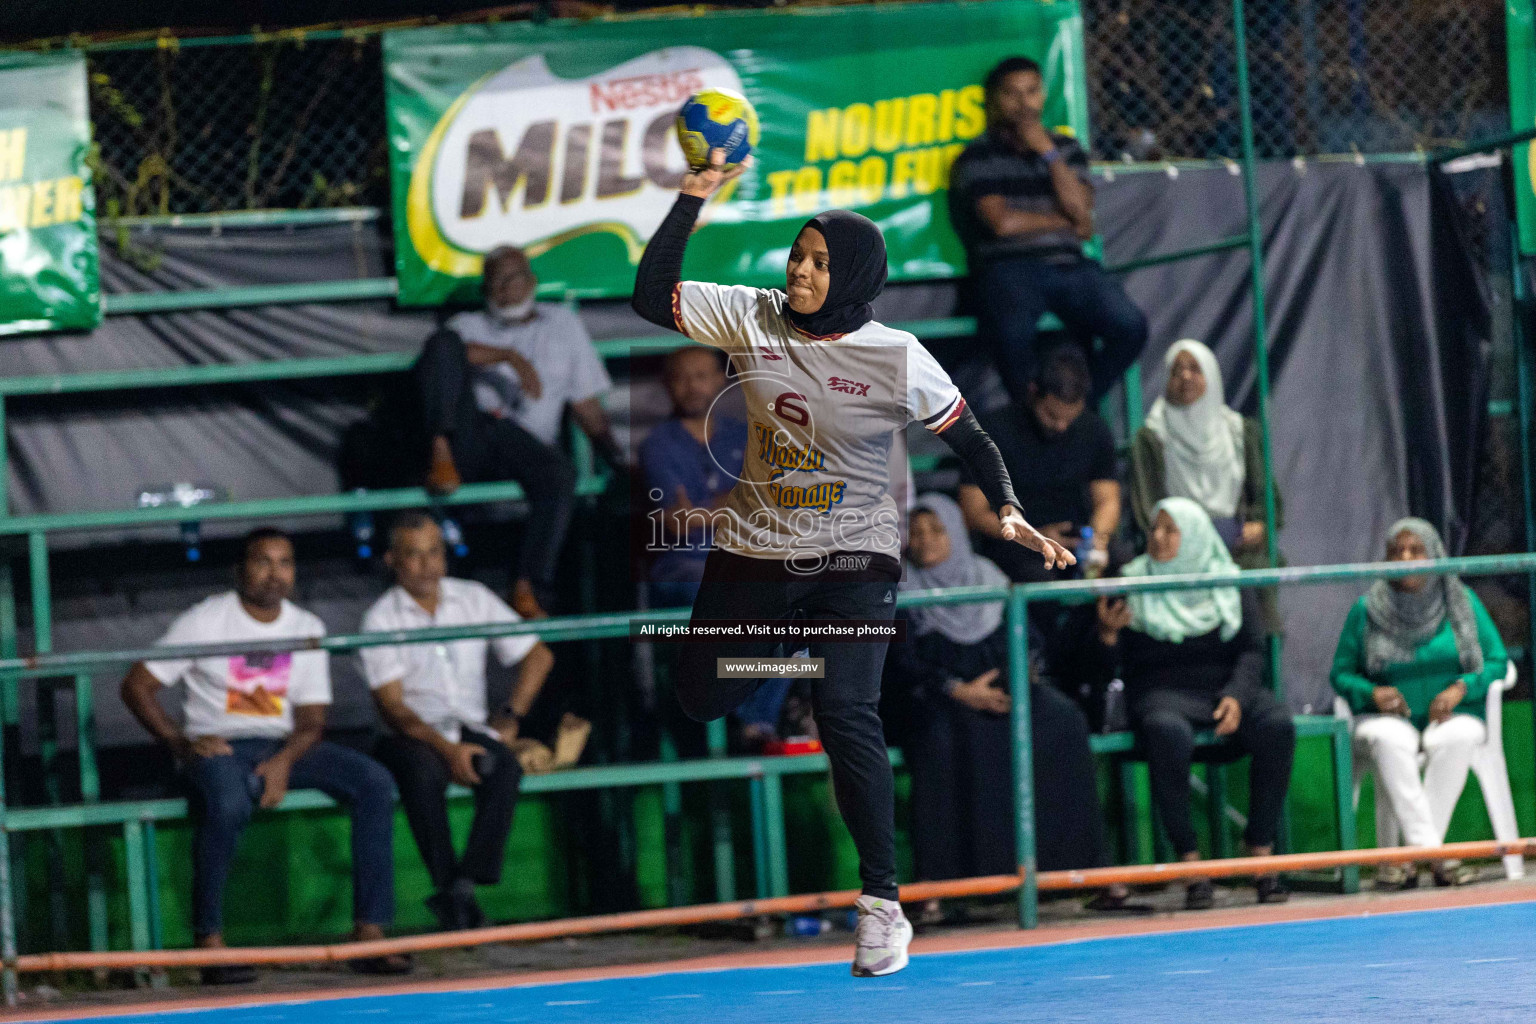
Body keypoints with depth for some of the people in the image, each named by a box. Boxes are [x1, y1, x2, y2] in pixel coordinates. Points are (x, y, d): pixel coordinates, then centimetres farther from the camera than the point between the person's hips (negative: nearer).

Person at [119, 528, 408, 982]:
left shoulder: (308, 629, 11)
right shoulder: (205, 622, -2)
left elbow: (312, 719, 7)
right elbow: (135, 686, -3)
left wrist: (284, 761, -15)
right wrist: (179, 744, -16)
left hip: (284, 746, 5)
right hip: (219, 746, -5)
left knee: (374, 783, -19)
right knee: (228, 804, -40)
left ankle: (369, 934, -21)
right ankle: (210, 941, -30)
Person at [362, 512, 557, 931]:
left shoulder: (474, 598, 10)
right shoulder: (381, 618, -1)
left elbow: (538, 656, 14)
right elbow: (392, 706, -8)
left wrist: (509, 717, 1)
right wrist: (447, 750, -22)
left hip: (471, 729, 3)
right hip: (411, 736, -2)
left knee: (504, 766, -31)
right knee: (424, 770, -37)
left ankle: (464, 883, -34)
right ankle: (449, 886, -33)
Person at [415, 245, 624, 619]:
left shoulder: (563, 323, 28)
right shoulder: (469, 325, 24)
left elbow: (587, 405, 23)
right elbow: (442, 347, -3)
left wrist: (612, 450, 6)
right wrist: (509, 357, -14)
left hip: (524, 442, 0)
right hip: (466, 436, 0)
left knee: (560, 471, -35)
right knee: (443, 342, -21)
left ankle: (529, 588, -39)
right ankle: (440, 453, -35)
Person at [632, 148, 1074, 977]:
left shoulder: (897, 358, -11)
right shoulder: (751, 318, -4)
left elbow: (972, 443, -3)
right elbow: (653, 296, -8)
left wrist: (1007, 514, -19)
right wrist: (693, 198, -16)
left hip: (852, 563, -4)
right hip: (752, 551, 4)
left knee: (846, 715, -20)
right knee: (699, 699, 7)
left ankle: (882, 903, -13)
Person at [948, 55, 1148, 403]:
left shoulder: (1066, 148, 19)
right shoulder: (978, 157, 6)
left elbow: (1081, 210, 3)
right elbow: (1002, 222, -7)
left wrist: (1047, 152, -1)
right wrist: (1066, 222, 4)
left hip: (1069, 266, 4)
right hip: (1009, 267, -4)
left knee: (1130, 326, -24)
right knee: (1013, 332, -38)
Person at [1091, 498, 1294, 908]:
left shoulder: (1229, 586, 11)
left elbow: (1249, 652, 5)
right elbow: (1119, 659, 2)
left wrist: (1236, 697, -14)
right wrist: (1107, 634, -21)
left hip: (1226, 686, 2)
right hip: (1163, 690, -2)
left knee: (1277, 726, -29)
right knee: (1168, 733, -38)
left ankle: (1261, 854, -22)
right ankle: (1190, 863, -34)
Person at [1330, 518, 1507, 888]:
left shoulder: (1462, 602, 5)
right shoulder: (1366, 610, 4)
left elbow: (1496, 661, 6)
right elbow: (1341, 673, 9)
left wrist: (1461, 688, -13)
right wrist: (1372, 693, -13)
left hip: (1451, 716, 0)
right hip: (1390, 718, 0)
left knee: (1457, 737, -36)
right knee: (1389, 740, -37)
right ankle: (1430, 851, -44)